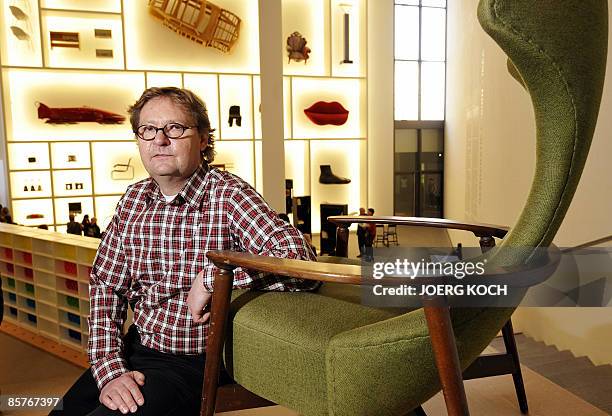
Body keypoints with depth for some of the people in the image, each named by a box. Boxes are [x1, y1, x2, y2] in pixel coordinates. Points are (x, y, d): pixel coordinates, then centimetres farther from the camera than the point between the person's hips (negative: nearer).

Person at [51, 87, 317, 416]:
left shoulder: (228, 195, -18)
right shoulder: (133, 200, 2)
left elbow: (298, 261, -32)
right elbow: (104, 286, 4)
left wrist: (209, 277, -26)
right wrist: (110, 369, -8)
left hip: (194, 365, -5)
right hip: (134, 350, 6)